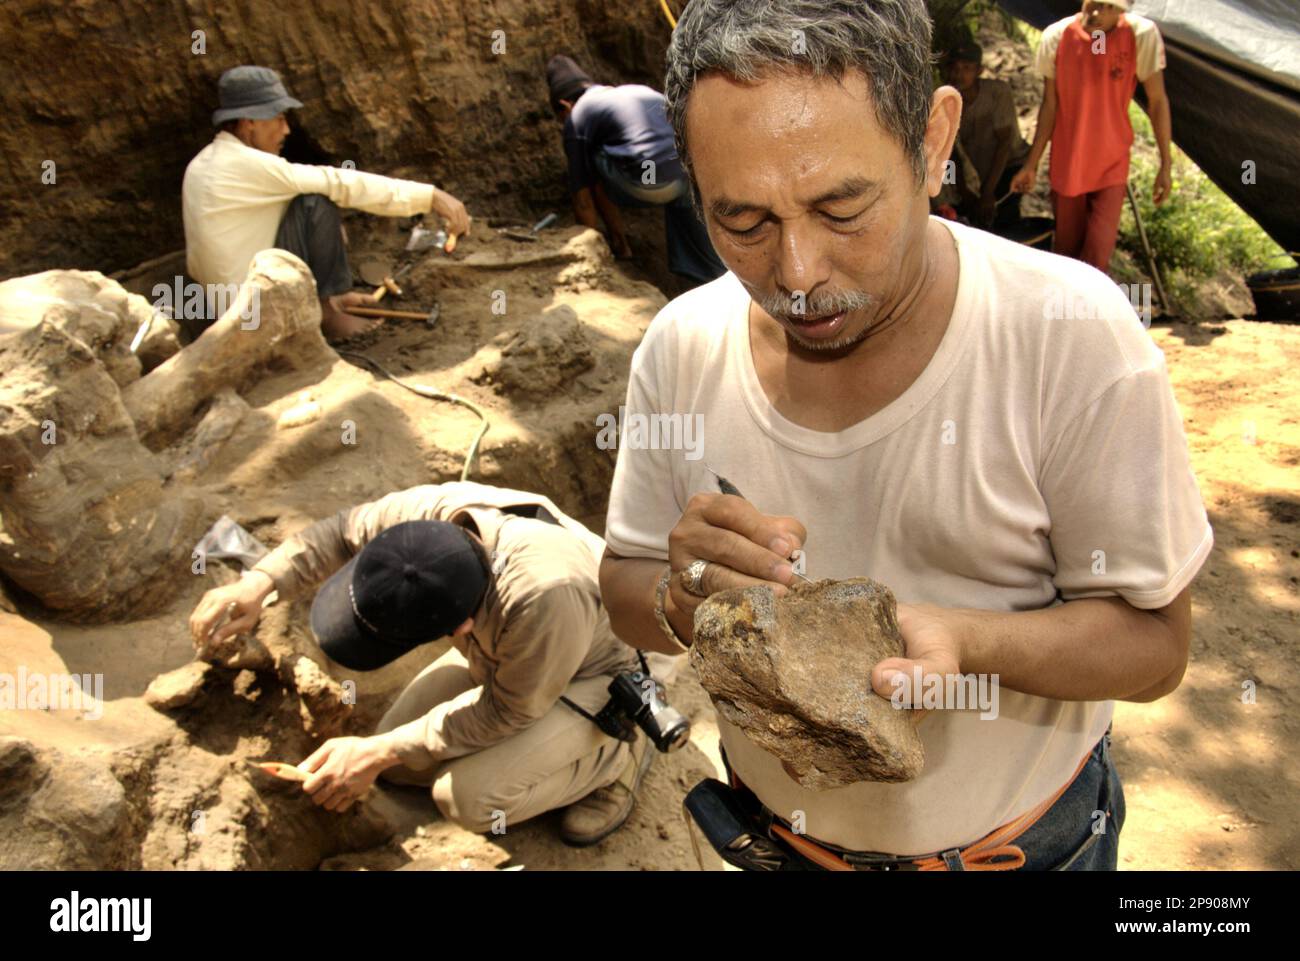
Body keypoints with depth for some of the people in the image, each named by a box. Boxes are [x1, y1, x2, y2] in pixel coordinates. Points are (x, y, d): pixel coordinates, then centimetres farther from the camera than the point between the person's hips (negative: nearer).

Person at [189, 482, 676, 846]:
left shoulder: (544, 596, -46)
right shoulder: (433, 510, -30)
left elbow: (504, 711, -27)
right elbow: (340, 532, -7)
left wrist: (378, 753, -24)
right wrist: (259, 584, -21)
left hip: (601, 673, -6)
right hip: (506, 653, 7)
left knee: (469, 797, -23)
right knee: (402, 765, 4)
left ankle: (616, 756, 2)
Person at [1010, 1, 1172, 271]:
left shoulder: (1142, 36, -14)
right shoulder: (1056, 37, -9)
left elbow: (1157, 101, -5)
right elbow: (1050, 105, 0)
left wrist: (1165, 165, -4)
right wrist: (1031, 165, 1)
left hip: (1112, 167, -1)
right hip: (1066, 165, 2)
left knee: (1098, 256, -8)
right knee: (1066, 251, 10)